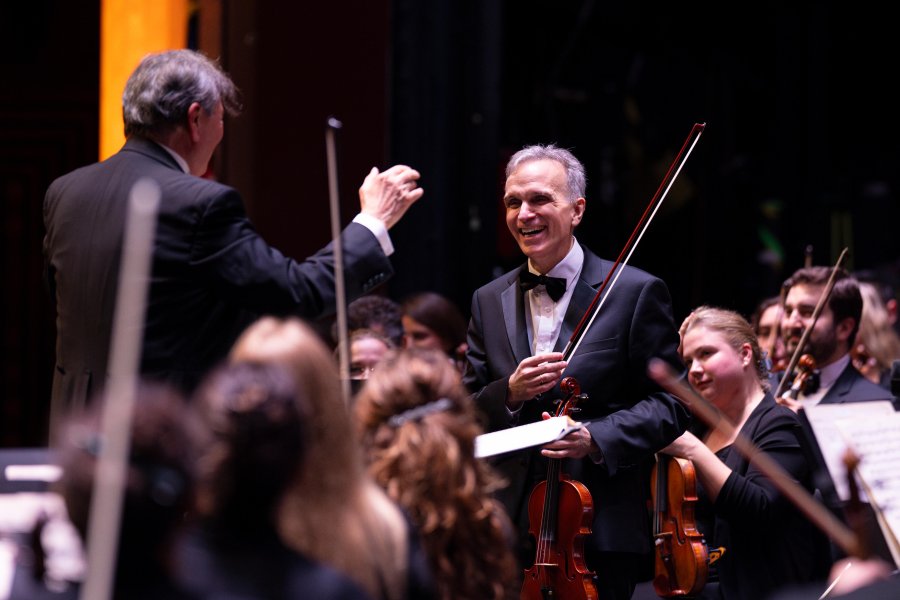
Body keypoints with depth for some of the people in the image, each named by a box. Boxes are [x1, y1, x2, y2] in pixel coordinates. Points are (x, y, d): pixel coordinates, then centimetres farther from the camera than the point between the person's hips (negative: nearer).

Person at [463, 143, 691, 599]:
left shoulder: (636, 293, -2)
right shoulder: (489, 302, 13)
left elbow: (669, 404, -5)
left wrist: (596, 438, -20)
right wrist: (508, 393, -11)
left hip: (601, 532, -4)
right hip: (510, 532, 4)